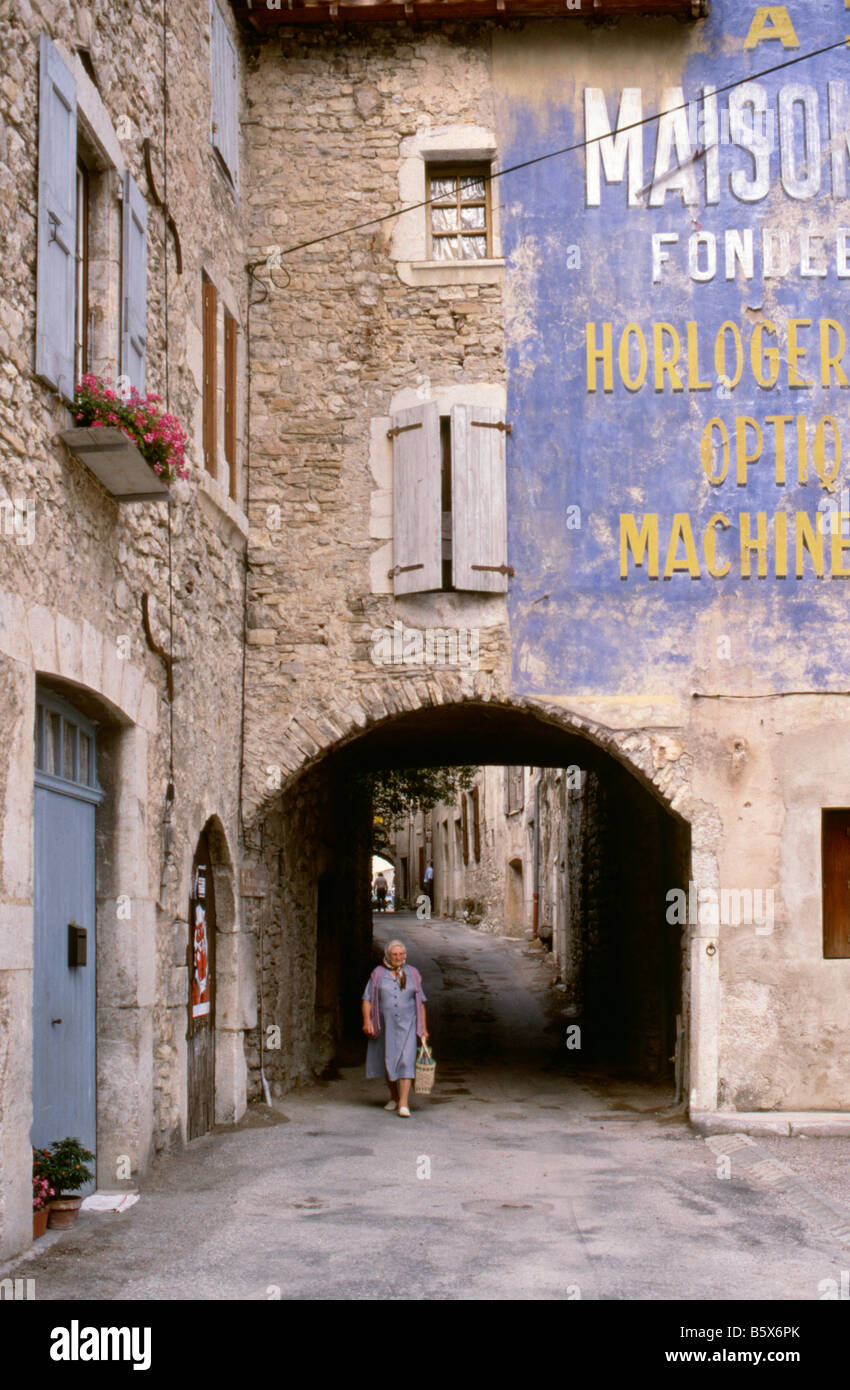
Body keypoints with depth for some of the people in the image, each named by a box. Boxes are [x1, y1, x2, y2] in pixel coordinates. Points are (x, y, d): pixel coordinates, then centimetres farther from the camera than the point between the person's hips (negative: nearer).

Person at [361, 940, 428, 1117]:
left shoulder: (412, 974, 5)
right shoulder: (378, 973, 2)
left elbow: (420, 1002, 9)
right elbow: (367, 999, 1)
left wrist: (423, 1027, 7)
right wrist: (367, 1021, -12)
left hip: (406, 1024, -1)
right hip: (384, 1025, 1)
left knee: (406, 1061, -12)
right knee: (387, 1061, 10)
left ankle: (403, 1104, -16)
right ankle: (394, 1097, 31)